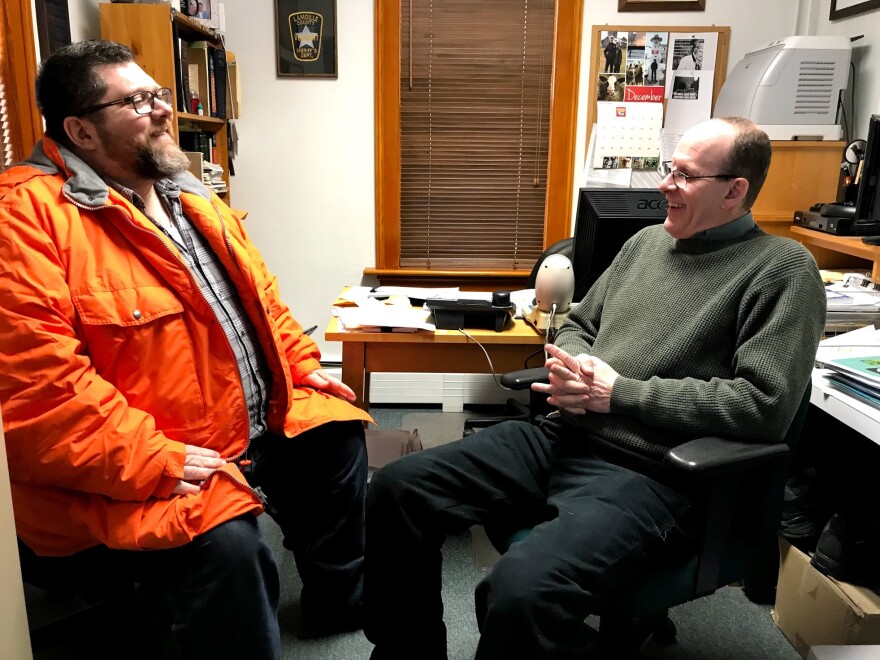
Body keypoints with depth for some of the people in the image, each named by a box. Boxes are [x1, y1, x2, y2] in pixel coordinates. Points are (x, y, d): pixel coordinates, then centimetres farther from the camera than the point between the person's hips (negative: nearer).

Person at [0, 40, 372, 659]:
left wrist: (303, 366, 11)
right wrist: (156, 462, -27)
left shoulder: (193, 200, 12)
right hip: (134, 473, -9)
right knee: (225, 549, -31)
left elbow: (260, 296, 21)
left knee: (336, 432, 12)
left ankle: (339, 601, 33)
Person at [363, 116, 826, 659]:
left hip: (644, 471, -7)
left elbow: (765, 402, -13)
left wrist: (618, 392, -12)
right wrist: (570, 366, -1)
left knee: (521, 590, -34)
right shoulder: (646, 241, 18)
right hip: (562, 436, 7)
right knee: (397, 488, -5)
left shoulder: (783, 269, -2)